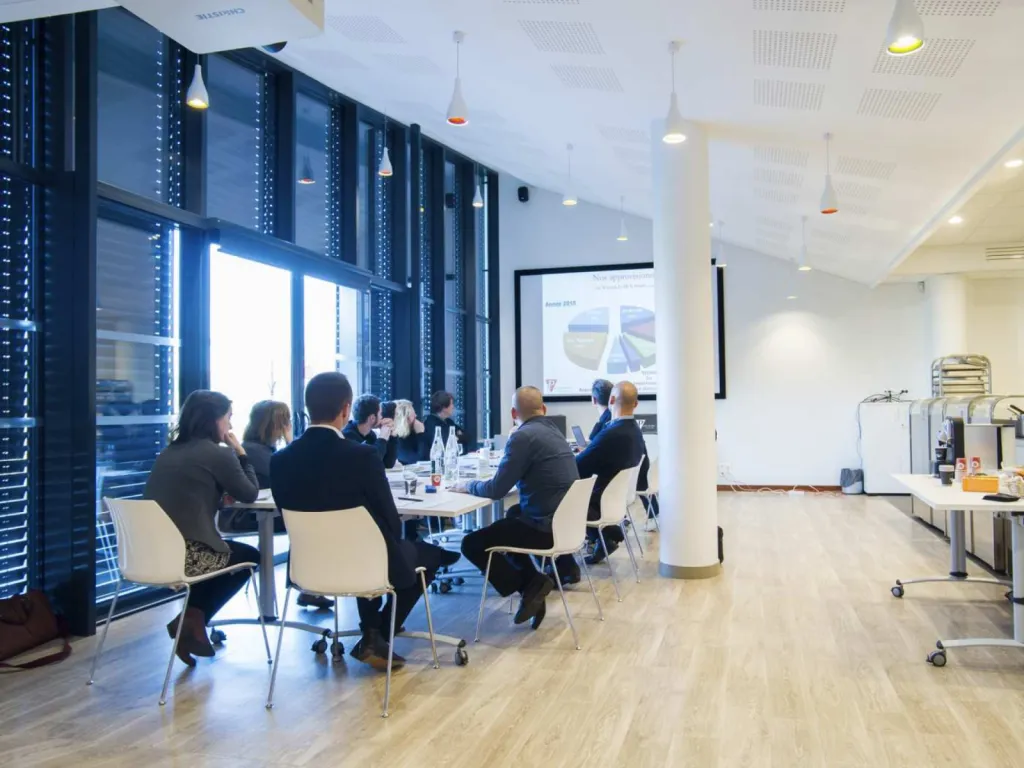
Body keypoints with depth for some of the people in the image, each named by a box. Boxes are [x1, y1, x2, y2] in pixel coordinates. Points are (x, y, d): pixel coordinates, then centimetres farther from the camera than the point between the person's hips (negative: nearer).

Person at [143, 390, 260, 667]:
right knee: (248, 555, 19)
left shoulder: (170, 451, 15)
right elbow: (250, 494, 3)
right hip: (183, 555, -8)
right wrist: (240, 453, 10)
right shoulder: (217, 453, -9)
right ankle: (192, 619, 15)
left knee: (228, 549, 30)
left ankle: (192, 619, 20)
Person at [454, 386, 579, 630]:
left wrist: (468, 486, 4)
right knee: (512, 515, 33)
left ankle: (528, 586, 1)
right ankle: (532, 584, 23)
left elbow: (496, 490, -14)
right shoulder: (552, 430, 11)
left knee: (472, 543, 2)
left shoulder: (523, 436, -16)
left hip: (546, 526, -9)